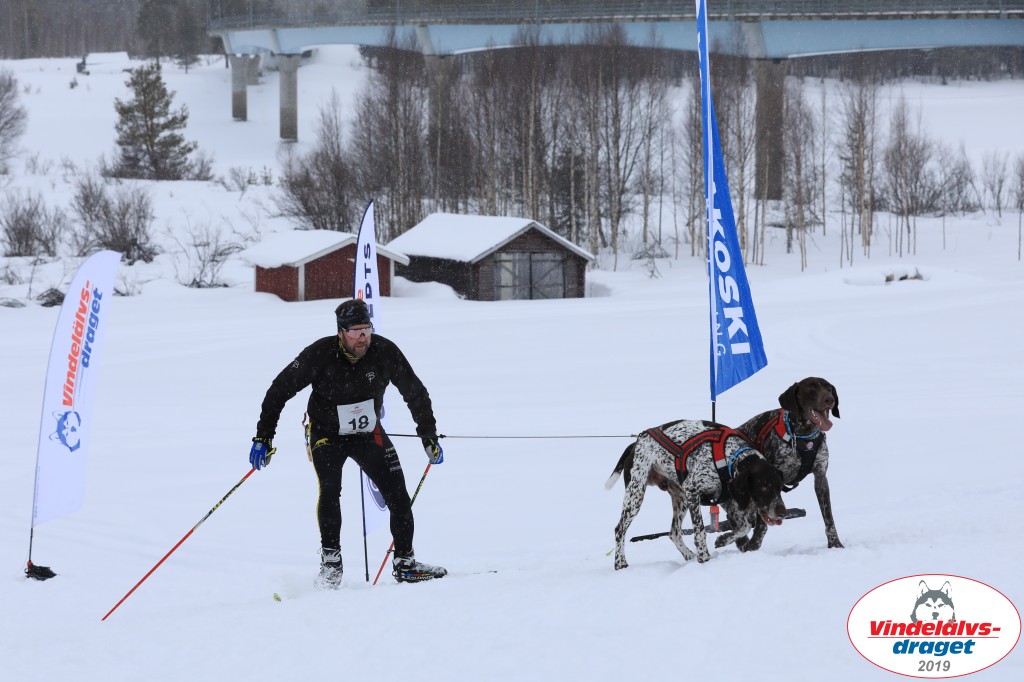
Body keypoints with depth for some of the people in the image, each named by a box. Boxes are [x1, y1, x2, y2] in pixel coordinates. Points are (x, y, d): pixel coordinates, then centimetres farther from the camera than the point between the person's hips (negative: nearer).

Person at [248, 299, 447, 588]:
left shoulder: (385, 352, -18)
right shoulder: (320, 355, -25)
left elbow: (415, 393, -2)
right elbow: (280, 389, -14)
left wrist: (429, 436, 3)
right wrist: (263, 436, -15)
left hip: (369, 434, 3)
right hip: (327, 434, -3)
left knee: (398, 495, -4)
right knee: (330, 489, -25)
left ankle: (405, 564, 8)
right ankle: (330, 561, -15)